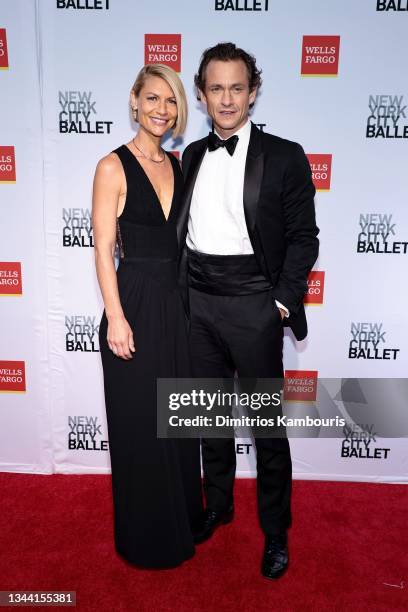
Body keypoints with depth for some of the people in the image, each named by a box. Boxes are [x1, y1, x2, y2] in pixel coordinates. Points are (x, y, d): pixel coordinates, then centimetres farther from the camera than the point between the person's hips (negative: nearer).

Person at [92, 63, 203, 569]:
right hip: (134, 304, -6)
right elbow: (103, 248, -11)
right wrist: (116, 318, -16)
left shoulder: (178, 166, 10)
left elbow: (182, 239, 12)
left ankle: (181, 516, 42)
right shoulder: (113, 167, -8)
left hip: (177, 304, 6)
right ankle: (146, 535, 31)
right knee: (139, 423, 8)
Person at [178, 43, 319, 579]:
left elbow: (303, 237, -4)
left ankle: (275, 529, 26)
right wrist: (184, 291, 6)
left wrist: (283, 300, -11)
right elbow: (184, 230, 13)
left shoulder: (283, 156, -3)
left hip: (252, 304, -4)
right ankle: (218, 504, 39)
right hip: (198, 302, 5)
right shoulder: (192, 156, 11)